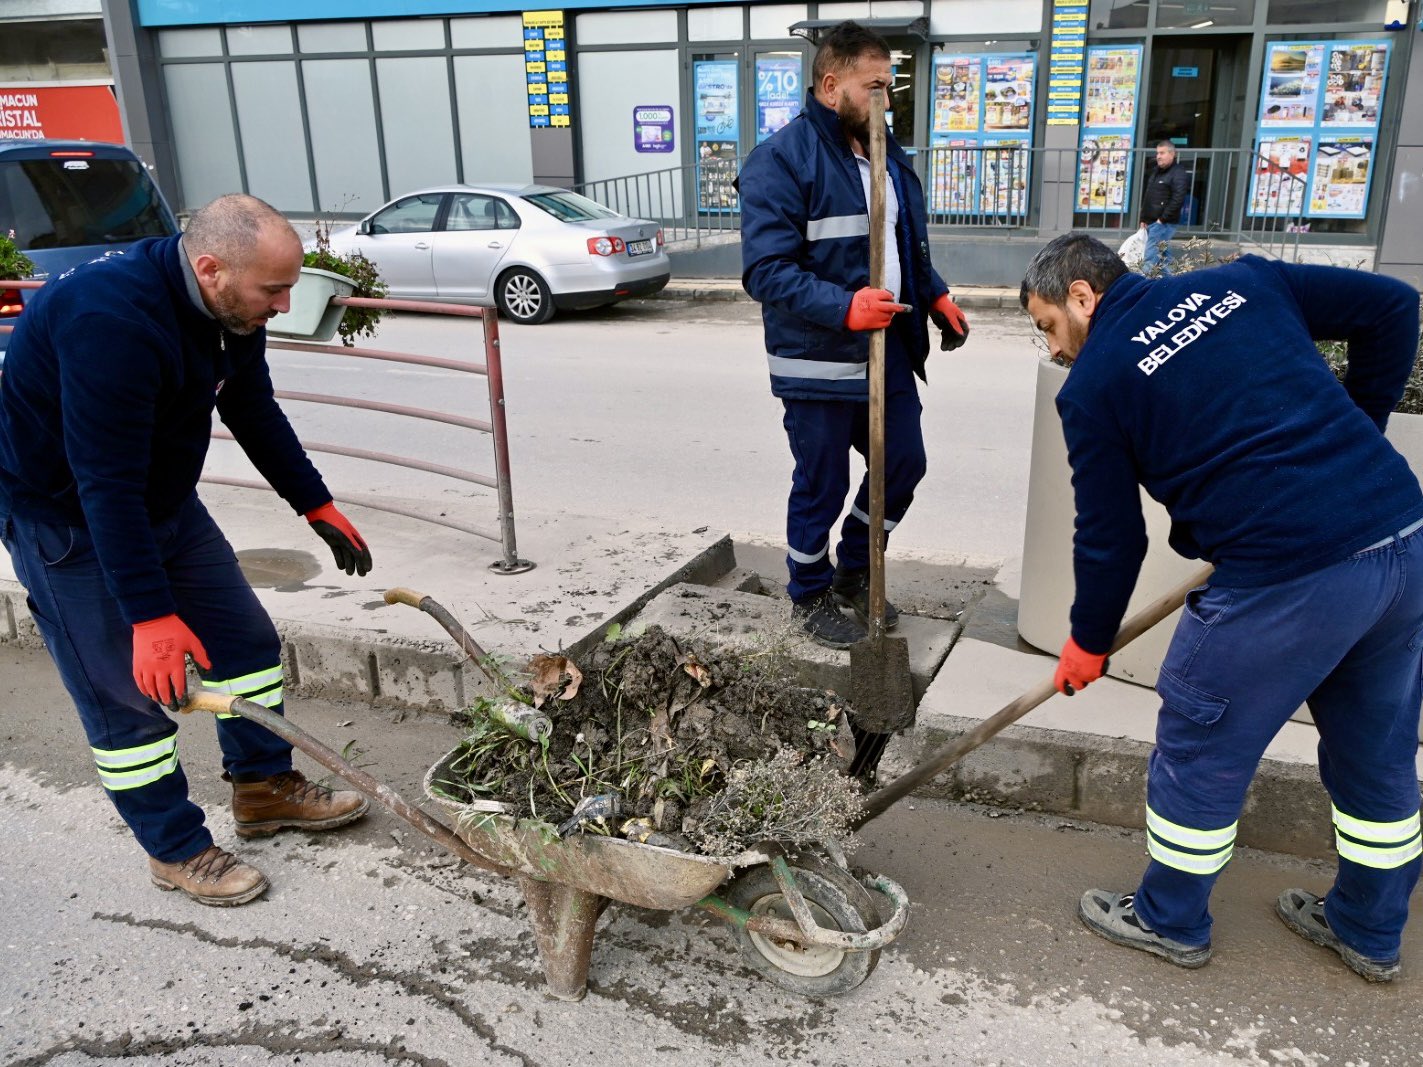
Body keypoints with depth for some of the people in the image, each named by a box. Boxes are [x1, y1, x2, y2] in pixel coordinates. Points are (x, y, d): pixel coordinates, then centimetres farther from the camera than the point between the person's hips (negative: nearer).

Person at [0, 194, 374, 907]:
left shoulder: (229, 307, -9)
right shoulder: (111, 320, -35)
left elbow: (255, 414, 6)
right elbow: (106, 485, -35)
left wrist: (318, 507, 6)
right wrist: (151, 616, -33)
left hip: (163, 499, 8)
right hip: (68, 521, -8)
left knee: (245, 640, 11)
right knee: (130, 694, -2)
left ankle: (265, 788, 28)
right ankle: (176, 849, 16)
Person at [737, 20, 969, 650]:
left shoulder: (886, 153, 12)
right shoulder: (781, 160, -15)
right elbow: (766, 270, -22)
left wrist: (936, 298, 7)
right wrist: (843, 308, -32)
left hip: (889, 351, 8)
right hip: (820, 361, -8)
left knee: (904, 464, 15)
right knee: (822, 487, 5)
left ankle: (854, 572, 37)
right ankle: (811, 595, 28)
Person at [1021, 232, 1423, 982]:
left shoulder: (1092, 384, -2)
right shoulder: (1242, 282, 13)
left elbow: (1110, 535, 2)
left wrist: (1089, 642, 17)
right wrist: (1353, 436, 20)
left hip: (1284, 580, -7)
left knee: (1202, 748, 14)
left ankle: (1171, 920, 34)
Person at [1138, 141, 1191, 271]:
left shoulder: (1178, 174, -10)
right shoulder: (1156, 172, 18)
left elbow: (1178, 200, -19)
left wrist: (1162, 219, -19)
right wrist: (1144, 218, 16)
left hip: (1163, 223, -9)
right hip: (1151, 222, 9)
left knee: (1151, 258, -14)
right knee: (1163, 256, 14)